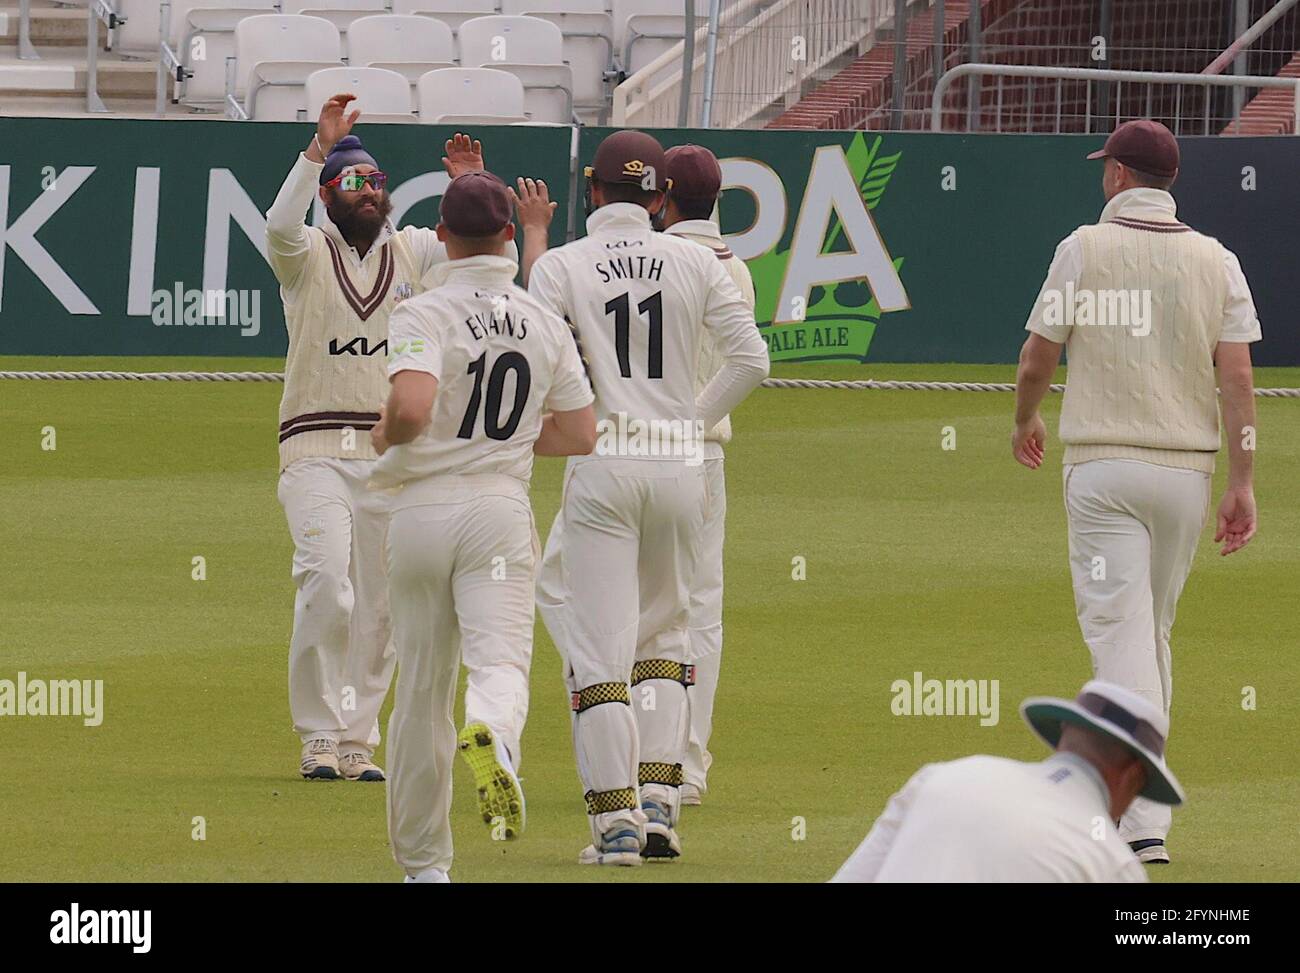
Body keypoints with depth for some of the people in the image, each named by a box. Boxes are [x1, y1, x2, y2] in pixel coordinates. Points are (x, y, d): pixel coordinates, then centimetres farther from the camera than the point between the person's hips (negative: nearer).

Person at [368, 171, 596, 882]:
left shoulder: (424, 315, -9)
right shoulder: (545, 323, 5)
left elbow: (411, 408, -25)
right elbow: (580, 435, 7)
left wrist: (384, 436, -3)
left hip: (422, 511, -1)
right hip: (502, 510, 1)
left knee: (420, 686, 9)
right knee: (500, 658, -10)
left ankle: (422, 861, 17)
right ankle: (491, 735, -47)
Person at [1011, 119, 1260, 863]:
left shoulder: (1084, 249, -4)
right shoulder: (1215, 261, 4)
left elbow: (1037, 361, 0)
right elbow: (1237, 376, -3)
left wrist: (1025, 422, 21)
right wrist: (1243, 485, -2)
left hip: (1103, 469, -3)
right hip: (1186, 468, 3)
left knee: (1121, 631, -8)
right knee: (1154, 633, 17)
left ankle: (1144, 824, -21)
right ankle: (1140, 792, 24)